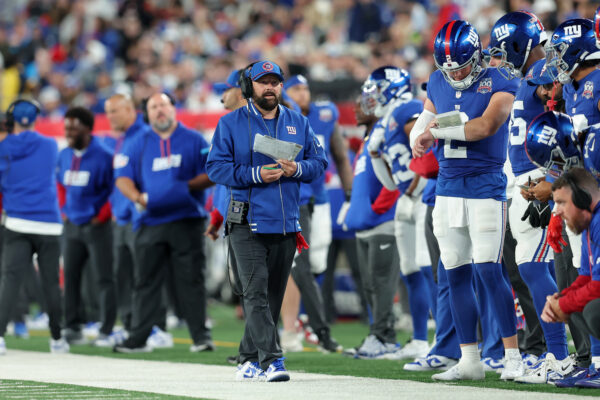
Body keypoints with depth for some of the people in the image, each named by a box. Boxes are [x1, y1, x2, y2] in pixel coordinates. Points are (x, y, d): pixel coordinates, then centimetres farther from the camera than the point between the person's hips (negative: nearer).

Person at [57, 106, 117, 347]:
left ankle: (107, 331, -2)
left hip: (96, 226, -7)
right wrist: (64, 210, 14)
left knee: (103, 279, -5)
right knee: (70, 276, 7)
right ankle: (72, 328, 14)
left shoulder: (103, 157, -14)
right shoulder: (64, 156, 8)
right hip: (72, 226, 7)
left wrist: (102, 215, -11)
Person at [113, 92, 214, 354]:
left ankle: (201, 336, 0)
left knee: (190, 280, -4)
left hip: (187, 221, -2)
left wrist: (187, 187, -14)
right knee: (145, 281, 4)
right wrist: (138, 197, -13)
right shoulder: (138, 145, 12)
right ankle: (138, 338, 9)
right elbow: (123, 177, 6)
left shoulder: (194, 141, 7)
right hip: (150, 222, 2)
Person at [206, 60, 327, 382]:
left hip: (286, 224, 4)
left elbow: (319, 162, 14)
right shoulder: (231, 124, 4)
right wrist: (256, 175, -14)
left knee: (273, 295, 8)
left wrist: (296, 169, -8)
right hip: (247, 223, -4)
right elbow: (216, 167, -2)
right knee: (256, 291, -13)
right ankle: (270, 360, -19)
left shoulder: (298, 123, 14)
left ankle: (249, 359, 19)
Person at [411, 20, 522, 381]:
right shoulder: (438, 84, 10)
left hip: (486, 186, -6)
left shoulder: (499, 83, -8)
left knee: (489, 270, -11)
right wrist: (420, 141, -8)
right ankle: (470, 361, 11)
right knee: (457, 275, 5)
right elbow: (422, 128, 15)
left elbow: (485, 126, -20)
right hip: (448, 187, 6)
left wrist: (438, 130, -13)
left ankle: (513, 356, -3)